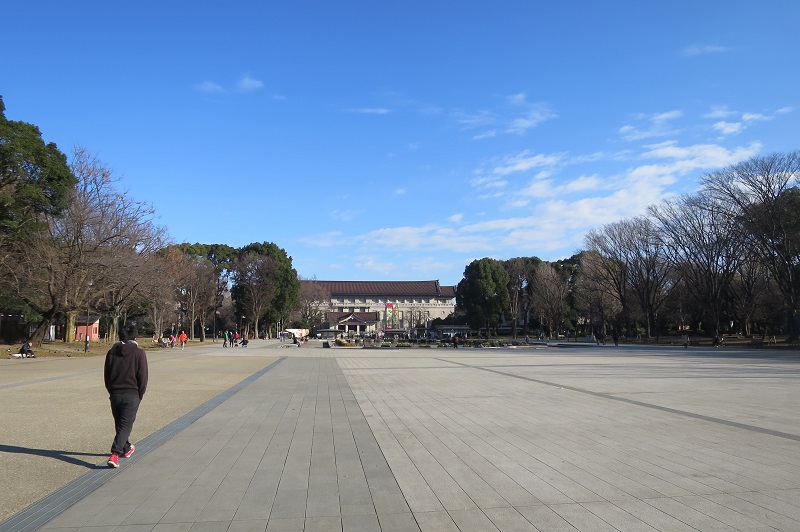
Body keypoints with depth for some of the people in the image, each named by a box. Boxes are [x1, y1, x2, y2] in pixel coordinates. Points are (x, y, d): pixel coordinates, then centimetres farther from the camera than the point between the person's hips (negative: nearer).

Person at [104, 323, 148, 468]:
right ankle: (114, 455, -16)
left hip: (115, 394, 4)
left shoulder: (111, 352, 4)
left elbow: (106, 375, 10)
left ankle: (126, 449, 38)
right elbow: (143, 377, -8)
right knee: (125, 425, -2)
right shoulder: (139, 353, -8)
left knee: (120, 424, 20)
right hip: (131, 395, -4)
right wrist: (140, 394, 5)